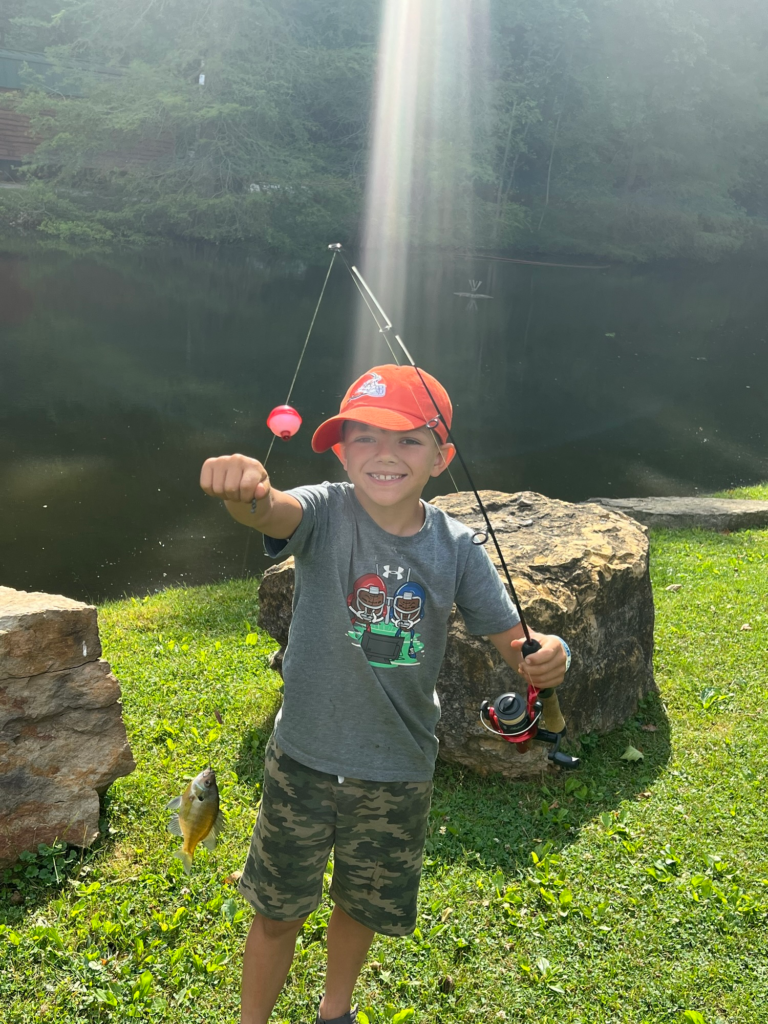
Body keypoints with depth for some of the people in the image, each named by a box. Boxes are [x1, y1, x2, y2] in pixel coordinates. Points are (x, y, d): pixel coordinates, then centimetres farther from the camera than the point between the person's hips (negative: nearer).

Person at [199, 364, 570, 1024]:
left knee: (362, 906, 25)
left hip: (400, 772, 3)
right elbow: (271, 511, -39)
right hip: (304, 760, -2)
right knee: (278, 913, 16)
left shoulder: (456, 546, -10)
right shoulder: (326, 513, -17)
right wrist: (244, 489, -63)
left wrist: (546, 656, -29)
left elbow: (512, 638, -5)